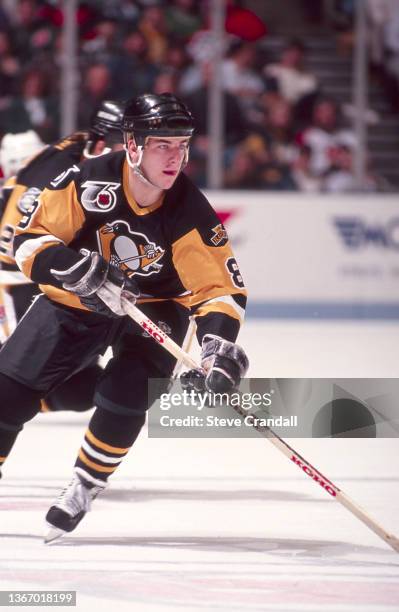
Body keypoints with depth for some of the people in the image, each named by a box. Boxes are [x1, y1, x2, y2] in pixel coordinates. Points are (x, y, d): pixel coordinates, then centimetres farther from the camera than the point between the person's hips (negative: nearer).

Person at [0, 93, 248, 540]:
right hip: (75, 302, 1)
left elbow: (219, 287, -21)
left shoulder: (190, 213, -23)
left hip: (153, 308, 0)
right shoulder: (89, 182, -25)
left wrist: (220, 344, -38)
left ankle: (84, 489, 0)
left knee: (125, 394, -23)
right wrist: (77, 269, -38)